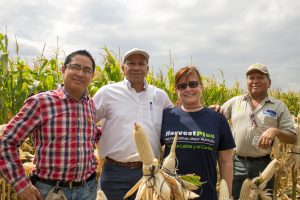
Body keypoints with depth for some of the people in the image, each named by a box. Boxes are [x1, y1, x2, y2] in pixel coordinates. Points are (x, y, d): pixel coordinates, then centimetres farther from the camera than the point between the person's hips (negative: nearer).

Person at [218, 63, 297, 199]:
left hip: (264, 164, 0)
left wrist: (275, 131, -19)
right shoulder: (235, 101, 6)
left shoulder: (279, 106, 3)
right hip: (237, 163, 1)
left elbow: (292, 138, 1)